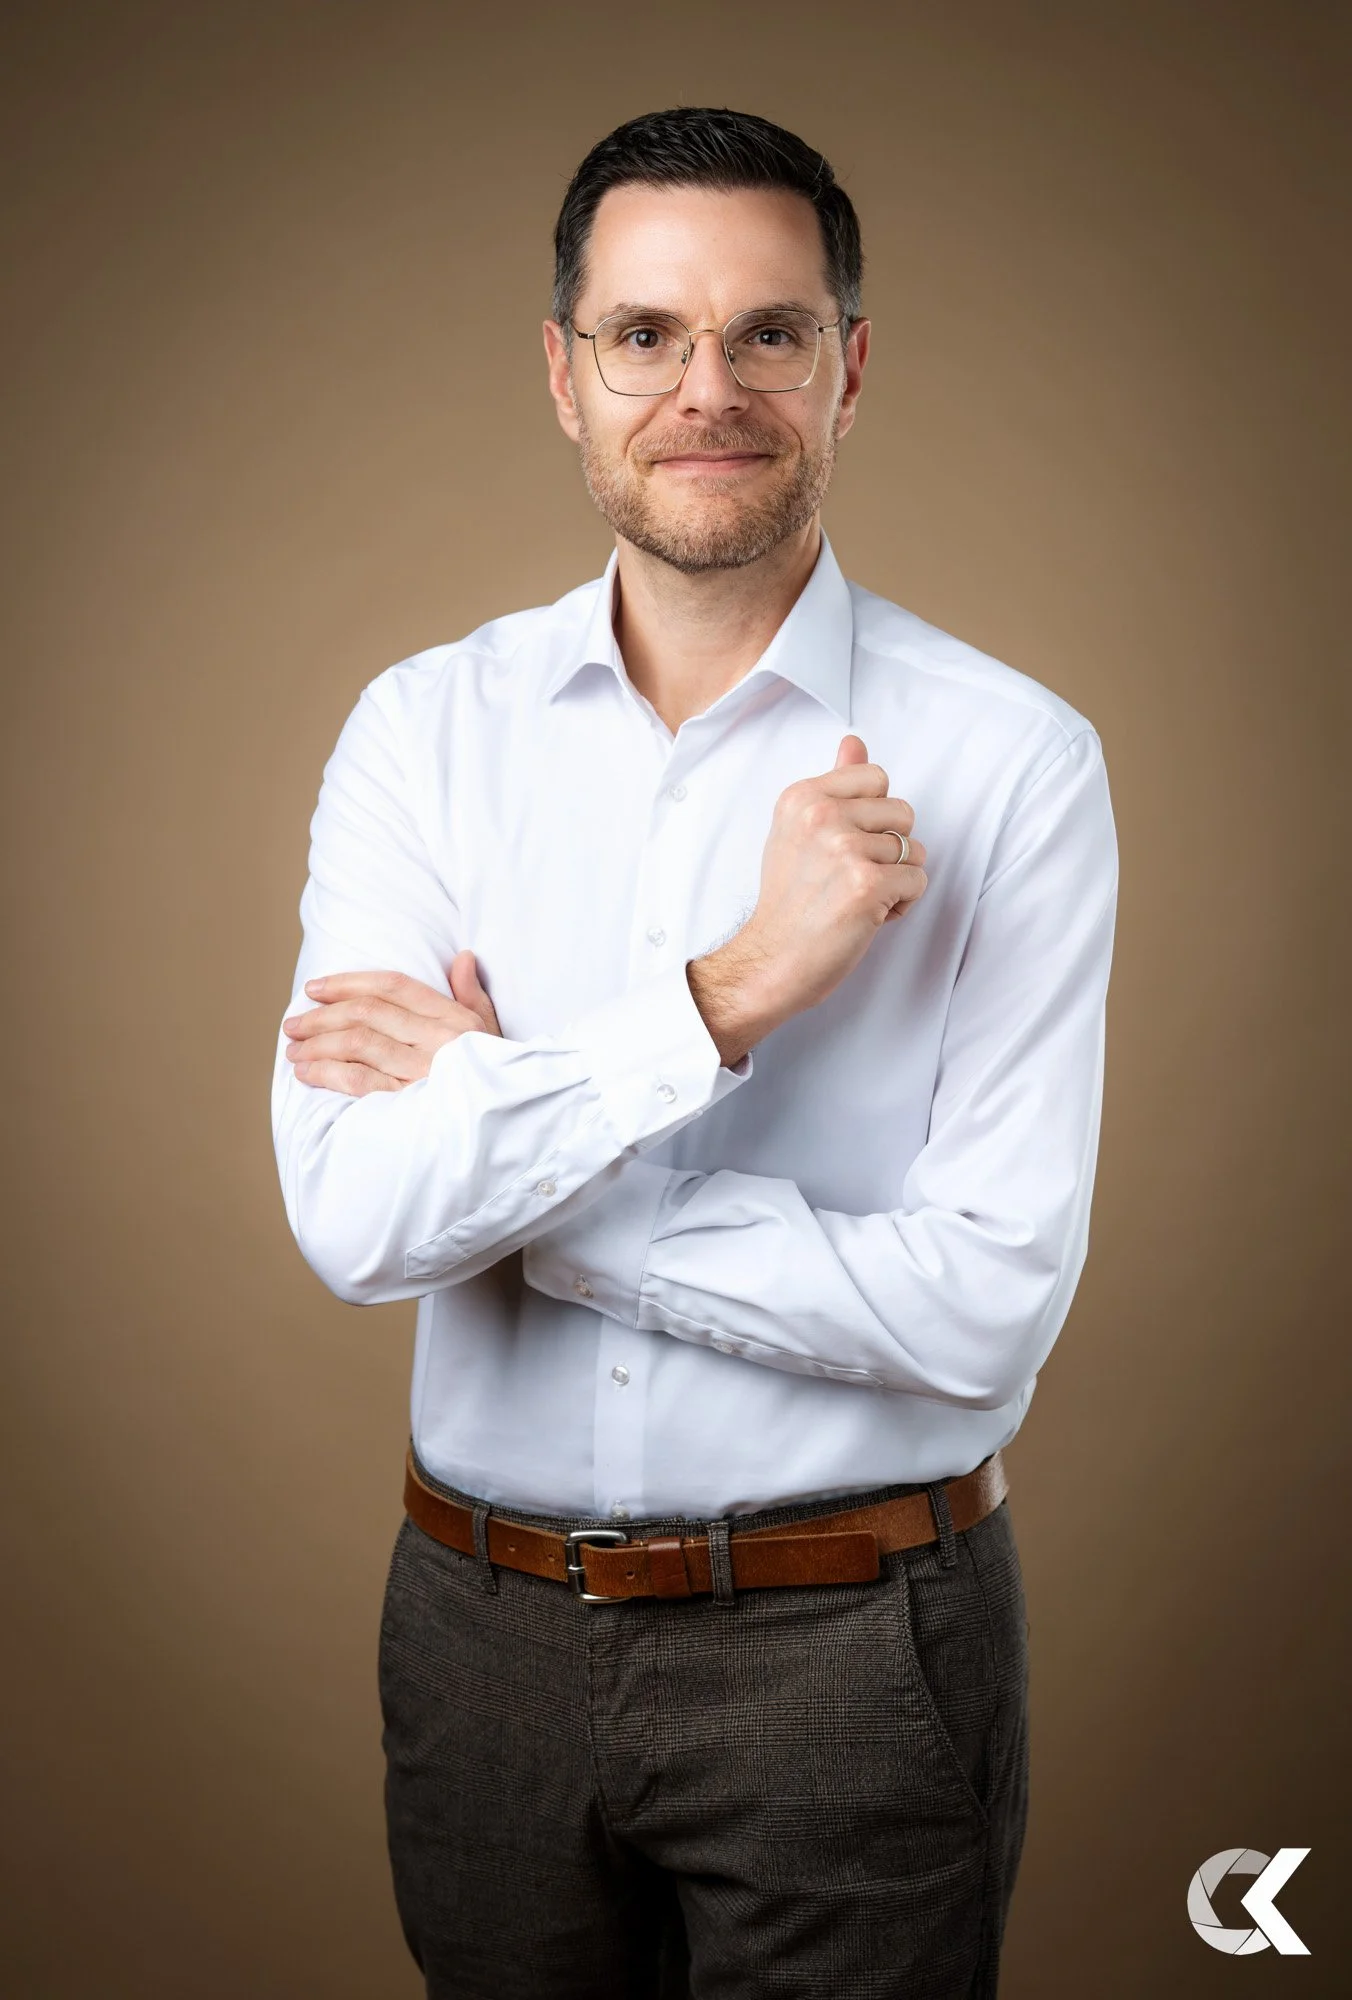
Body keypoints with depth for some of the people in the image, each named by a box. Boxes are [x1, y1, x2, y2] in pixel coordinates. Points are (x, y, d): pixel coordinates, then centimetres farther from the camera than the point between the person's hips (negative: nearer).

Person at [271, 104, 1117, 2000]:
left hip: (848, 1642, -2)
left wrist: (494, 1137, -16)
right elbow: (352, 1213, -15)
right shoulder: (426, 726, -3)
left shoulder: (1009, 758, -11)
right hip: (484, 1624, 3)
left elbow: (987, 1303, -19)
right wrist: (729, 991, -25)